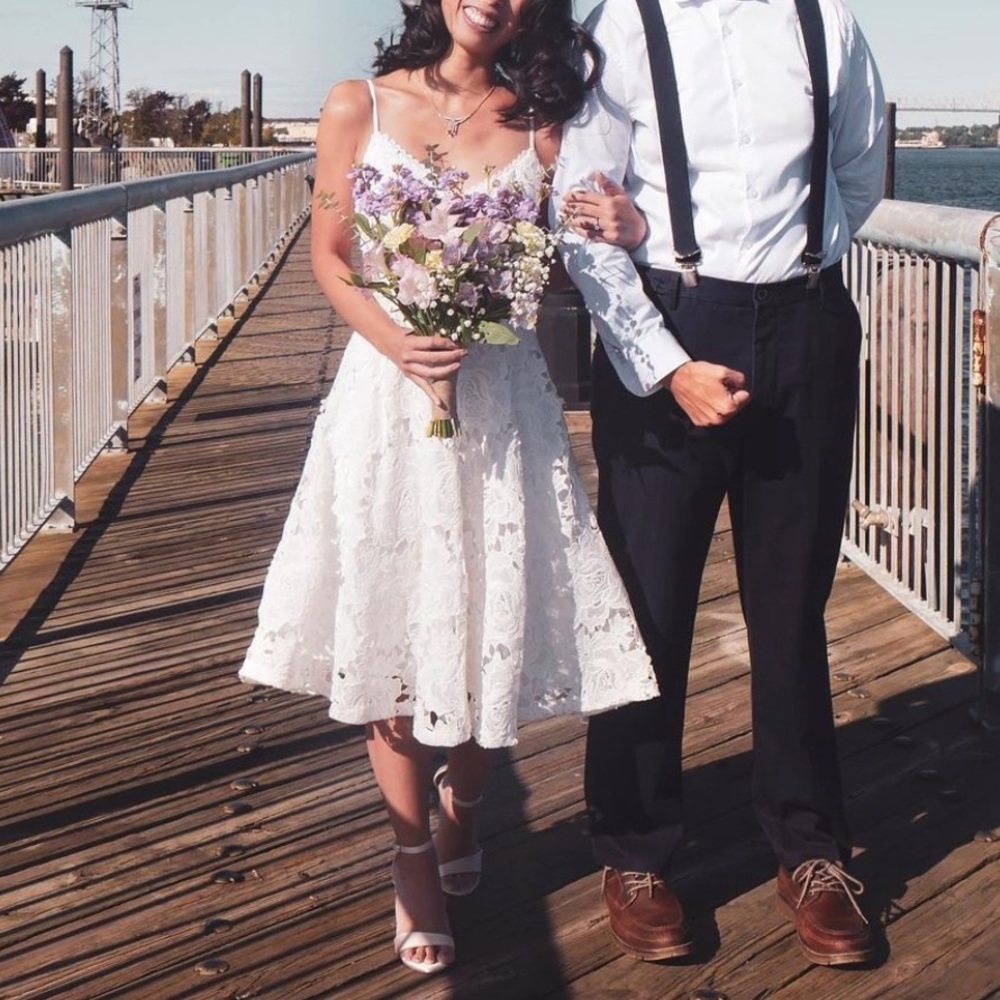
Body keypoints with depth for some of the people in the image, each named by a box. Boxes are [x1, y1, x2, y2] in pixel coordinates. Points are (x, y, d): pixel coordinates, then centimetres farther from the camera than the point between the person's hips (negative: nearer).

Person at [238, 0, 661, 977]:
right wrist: (391, 336, -14)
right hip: (388, 390, -1)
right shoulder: (359, 107, 2)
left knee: (490, 626, 6)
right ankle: (414, 856, 22)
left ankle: (461, 807, 35)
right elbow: (329, 257, 3)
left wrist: (624, 229, -12)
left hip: (502, 400, 1)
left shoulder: (540, 128, 5)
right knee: (388, 634, 4)